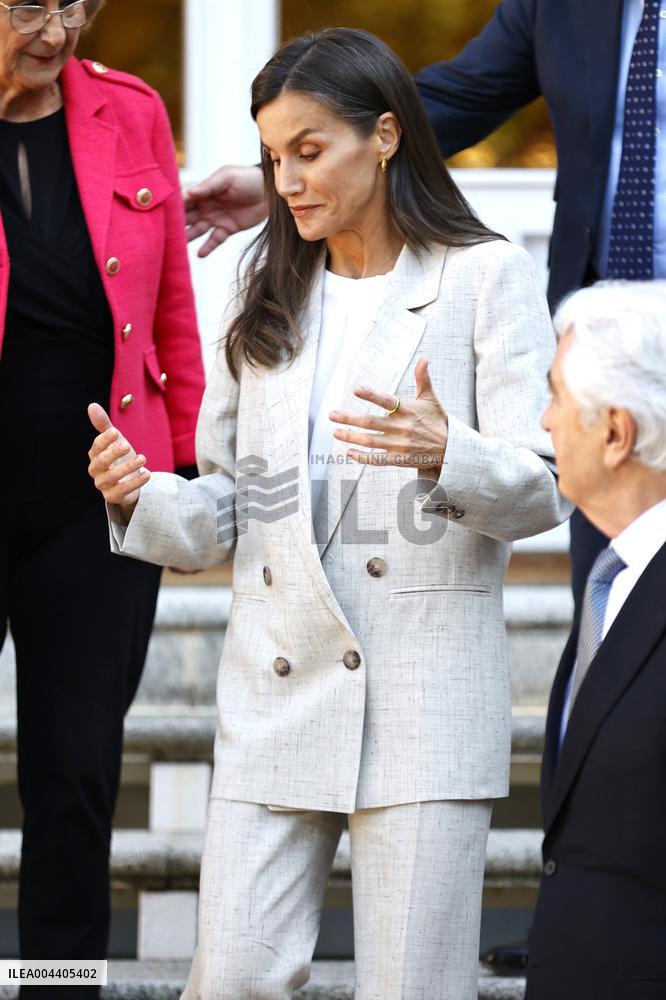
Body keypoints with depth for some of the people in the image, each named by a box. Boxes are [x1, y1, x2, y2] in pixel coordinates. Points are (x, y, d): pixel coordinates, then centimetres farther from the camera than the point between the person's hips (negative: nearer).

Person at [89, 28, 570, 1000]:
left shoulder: (485, 276, 2)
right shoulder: (268, 296, 16)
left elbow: (543, 486, -6)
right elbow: (224, 506, 15)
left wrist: (445, 455, -27)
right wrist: (143, 499, -7)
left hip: (426, 696, -4)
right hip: (279, 682, 4)